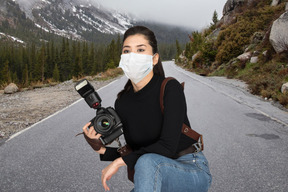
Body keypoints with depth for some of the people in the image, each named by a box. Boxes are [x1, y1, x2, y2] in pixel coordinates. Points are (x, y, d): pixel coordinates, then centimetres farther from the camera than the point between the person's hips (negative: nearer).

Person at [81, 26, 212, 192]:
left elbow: (168, 147, -24)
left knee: (147, 162, -36)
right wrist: (102, 149, -10)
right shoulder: (122, 102, -2)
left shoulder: (170, 88, -18)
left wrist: (120, 161, -20)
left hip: (194, 172, -6)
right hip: (156, 178, 6)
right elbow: (134, 152, 7)